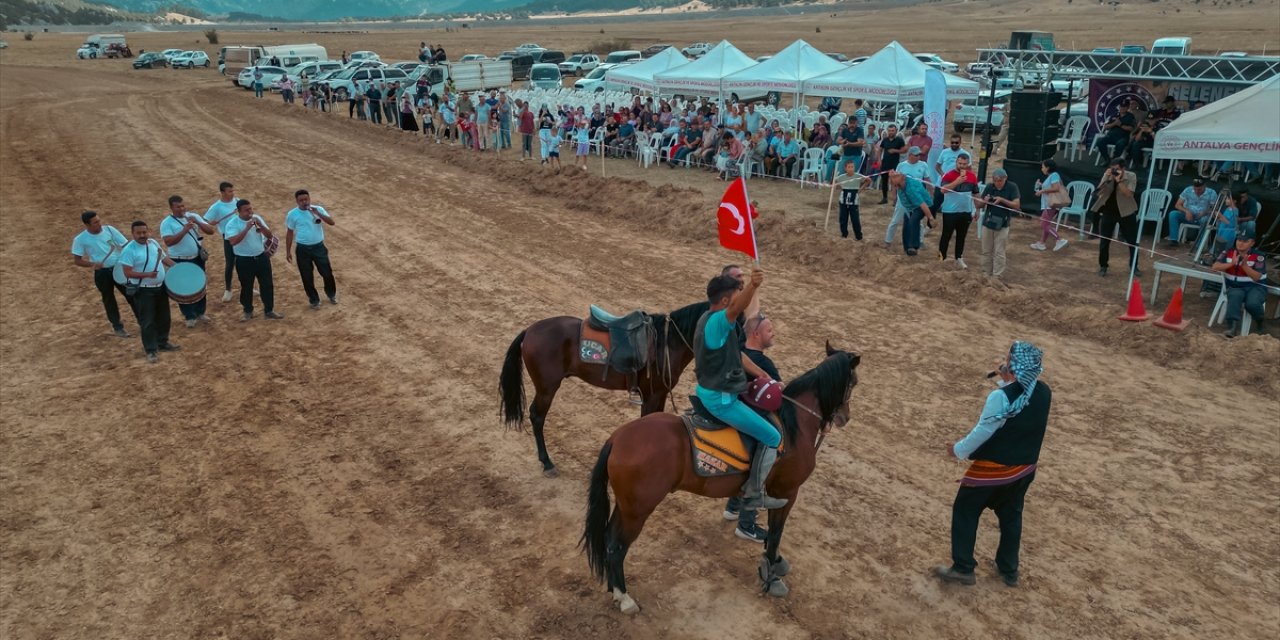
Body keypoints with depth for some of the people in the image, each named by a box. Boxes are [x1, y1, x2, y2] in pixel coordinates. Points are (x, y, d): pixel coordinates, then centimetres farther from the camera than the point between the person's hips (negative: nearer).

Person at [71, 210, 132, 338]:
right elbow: (77, 260, -6)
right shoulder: (81, 239, -10)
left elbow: (126, 245, -2)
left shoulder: (109, 229, -6)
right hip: (102, 273, -1)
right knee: (109, 300, 12)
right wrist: (92, 264, -24)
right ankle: (117, 327, 26)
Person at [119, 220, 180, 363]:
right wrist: (147, 274, -33)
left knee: (163, 317, 18)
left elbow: (164, 258, 16)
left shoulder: (154, 243, 3)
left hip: (160, 287, 7)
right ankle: (150, 350, 8)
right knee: (147, 321, -1)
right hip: (143, 290, -7)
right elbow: (127, 272, -22)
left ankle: (163, 343, 35)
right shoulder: (129, 250, -18)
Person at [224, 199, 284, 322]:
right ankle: (248, 312, 26)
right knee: (246, 287, 9)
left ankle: (269, 310, 22)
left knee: (267, 284, 9)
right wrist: (247, 228, -30)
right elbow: (233, 241, -26)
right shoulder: (232, 224, -13)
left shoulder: (257, 218, 0)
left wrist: (261, 226, -20)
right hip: (244, 260, -4)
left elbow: (270, 236, -2)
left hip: (262, 257, 4)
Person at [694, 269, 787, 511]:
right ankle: (753, 495, 11)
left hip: (708, 390, 11)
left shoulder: (711, 319, 7)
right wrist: (753, 285, -66)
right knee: (772, 437, 1)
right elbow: (736, 309, -49)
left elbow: (736, 353, 13)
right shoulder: (717, 322, -26)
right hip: (720, 398, -11)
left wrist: (759, 372, 4)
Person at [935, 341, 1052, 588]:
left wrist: (958, 450, -4)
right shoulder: (1045, 392, -4)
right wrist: (1008, 382, 7)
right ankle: (1009, 570, 33)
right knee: (1011, 516, 23)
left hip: (994, 467, -7)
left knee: (965, 512, 9)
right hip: (1025, 466, 7)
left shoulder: (1002, 396, -26)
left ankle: (963, 568, 13)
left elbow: (983, 431, -20)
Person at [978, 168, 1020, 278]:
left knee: (999, 252, 1)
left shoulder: (1012, 187, -9)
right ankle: (986, 274, 21)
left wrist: (1002, 200, -24)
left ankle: (997, 276, 6)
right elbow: (980, 205, 5)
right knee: (986, 251, 11)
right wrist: (984, 201, -18)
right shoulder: (989, 187, -1)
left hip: (1002, 224, -3)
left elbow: (1016, 205, -12)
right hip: (988, 222, 3)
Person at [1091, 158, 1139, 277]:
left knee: (1132, 241, 6)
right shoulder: (1107, 175, -4)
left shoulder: (1131, 176, -11)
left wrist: (1119, 181, -28)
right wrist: (1107, 178, -24)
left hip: (1126, 212, -1)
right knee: (1104, 240, 2)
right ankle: (1103, 266, 15)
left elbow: (1128, 194, -23)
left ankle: (1134, 266, 20)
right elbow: (1099, 191, -12)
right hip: (1108, 212, 2)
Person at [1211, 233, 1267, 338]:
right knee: (1234, 296, -35)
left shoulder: (1258, 256, -7)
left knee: (1252, 304, -32)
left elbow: (1256, 277, -16)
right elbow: (1215, 267, -9)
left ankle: (1259, 322, 4)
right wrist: (1232, 263, -22)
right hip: (1235, 287, 2)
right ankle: (1233, 327, -46)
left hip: (1255, 287, -2)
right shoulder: (1229, 252, 3)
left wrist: (1244, 264, -27)